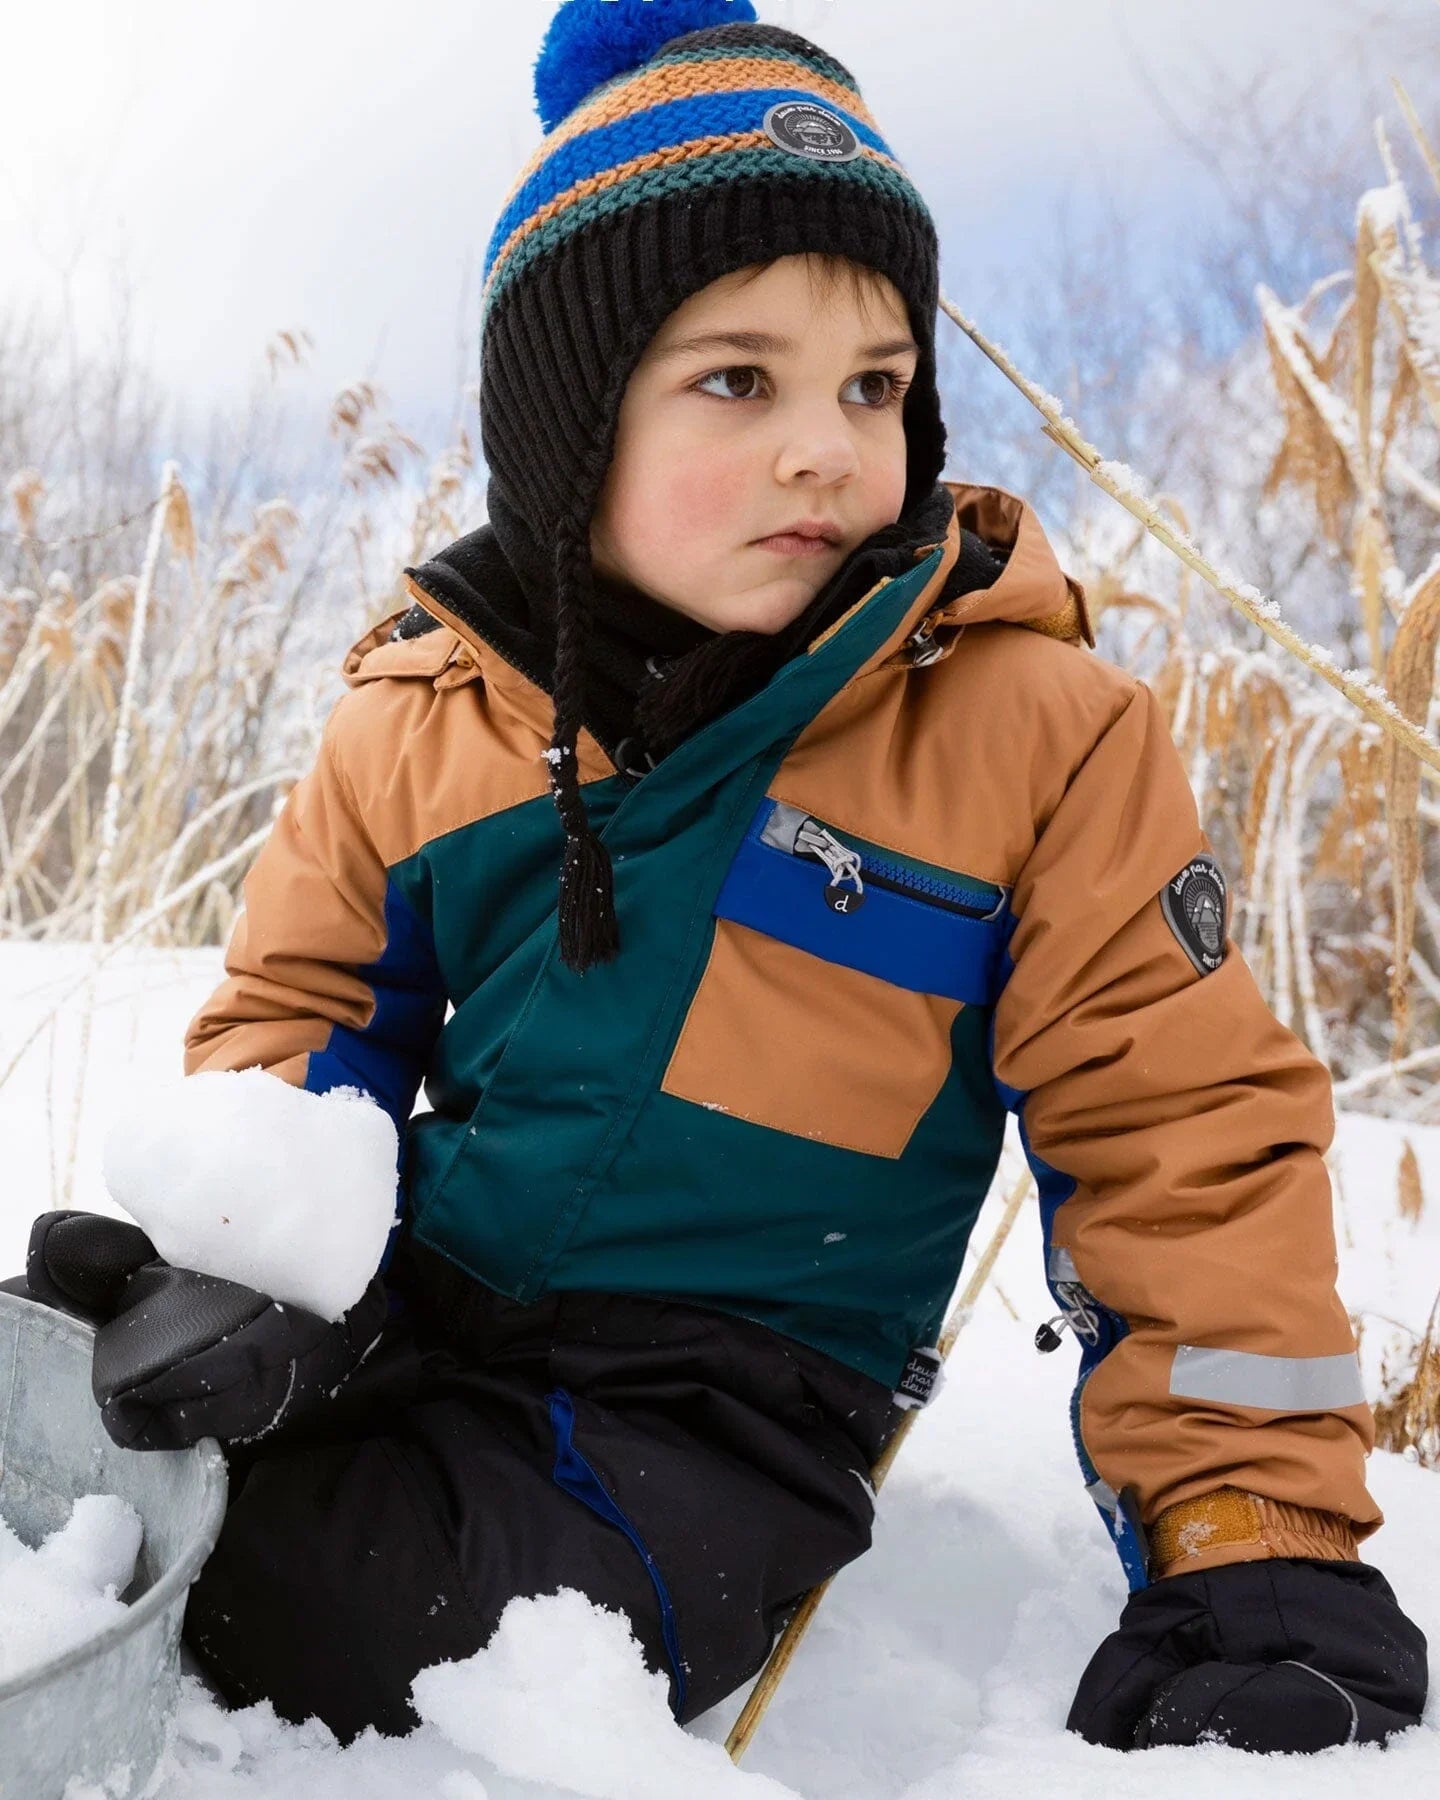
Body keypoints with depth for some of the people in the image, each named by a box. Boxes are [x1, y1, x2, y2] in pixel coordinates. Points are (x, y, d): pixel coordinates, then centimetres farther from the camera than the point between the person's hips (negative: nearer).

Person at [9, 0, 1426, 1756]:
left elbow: (1184, 1137, -6)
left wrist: (1262, 1543, -9)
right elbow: (303, 1008, 11)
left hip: (718, 1415, -3)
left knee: (338, 1612, -28)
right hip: (414, 1323, 3)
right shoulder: (418, 719, 0)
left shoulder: (1035, 733, -10)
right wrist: (254, 1259, -10)